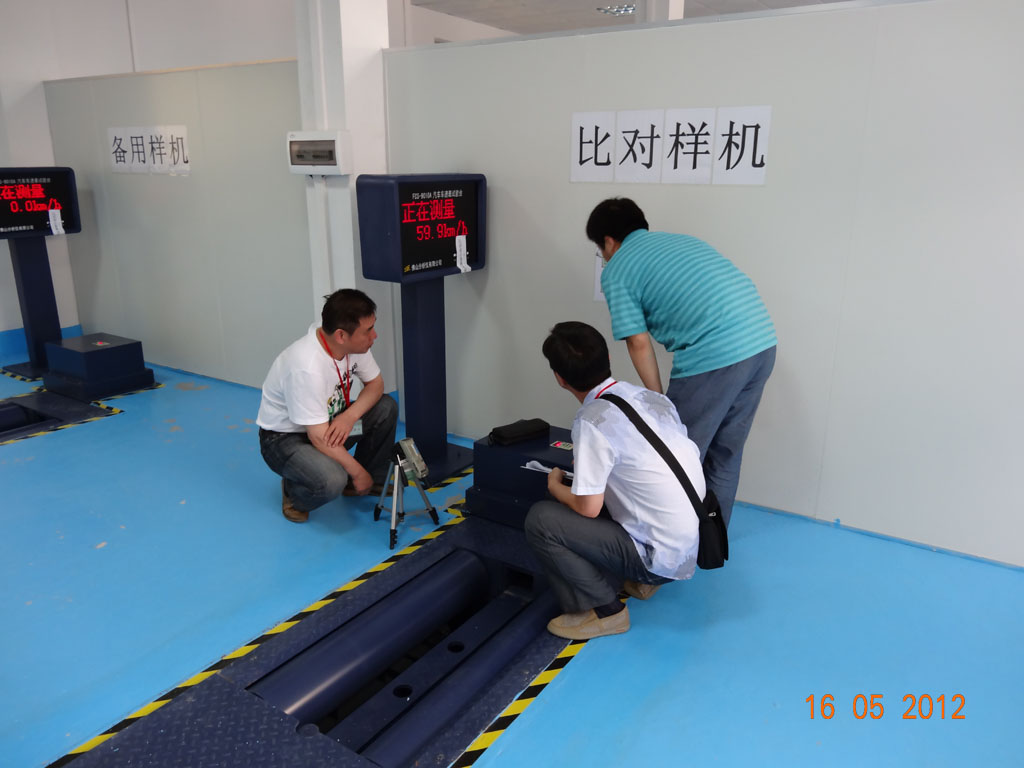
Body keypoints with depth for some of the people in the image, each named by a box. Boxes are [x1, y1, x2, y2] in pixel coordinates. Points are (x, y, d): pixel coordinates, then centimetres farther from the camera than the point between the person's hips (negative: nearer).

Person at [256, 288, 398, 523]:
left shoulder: (354, 342, -15)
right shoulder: (307, 367, -36)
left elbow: (375, 384, -1)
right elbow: (319, 437, -31)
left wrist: (349, 416, -22)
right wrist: (358, 472, -19)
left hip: (329, 422, 8)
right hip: (284, 437, -7)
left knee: (386, 408, -10)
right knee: (331, 481, -33)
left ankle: (373, 483, 7)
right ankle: (293, 493, 2)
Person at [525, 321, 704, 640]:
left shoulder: (592, 422, -20)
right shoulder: (651, 397, 2)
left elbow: (588, 508, -17)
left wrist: (555, 485, 6)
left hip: (662, 557, -8)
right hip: (694, 545, 8)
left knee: (540, 520, -9)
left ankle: (603, 610, 2)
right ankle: (641, 580, 19)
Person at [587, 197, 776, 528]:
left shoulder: (615, 270, 6)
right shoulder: (681, 239, 26)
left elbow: (639, 343, 0)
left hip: (713, 356, -8)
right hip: (762, 342, 8)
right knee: (725, 455, 20)